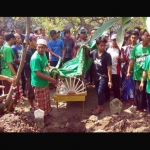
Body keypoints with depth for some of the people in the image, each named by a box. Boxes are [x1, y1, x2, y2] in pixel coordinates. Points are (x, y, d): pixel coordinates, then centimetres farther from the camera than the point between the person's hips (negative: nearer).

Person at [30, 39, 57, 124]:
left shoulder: (44, 55, 2)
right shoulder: (35, 58, -27)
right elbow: (38, 73, -28)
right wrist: (51, 79, -25)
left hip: (45, 82, 9)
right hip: (39, 84, -9)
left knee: (46, 100, 24)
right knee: (41, 103, 7)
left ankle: (46, 114, 44)